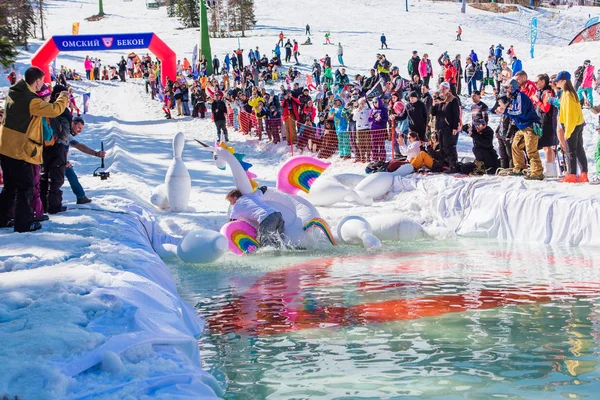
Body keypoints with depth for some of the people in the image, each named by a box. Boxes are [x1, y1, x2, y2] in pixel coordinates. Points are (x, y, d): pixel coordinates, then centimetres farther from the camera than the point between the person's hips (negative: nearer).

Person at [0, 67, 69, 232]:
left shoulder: (14, 93, 6)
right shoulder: (32, 101, -21)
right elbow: (55, 109, -17)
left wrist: (44, 99, 11)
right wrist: (64, 97, 0)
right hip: (20, 150, -8)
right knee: (25, 187, 3)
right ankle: (23, 223, 6)